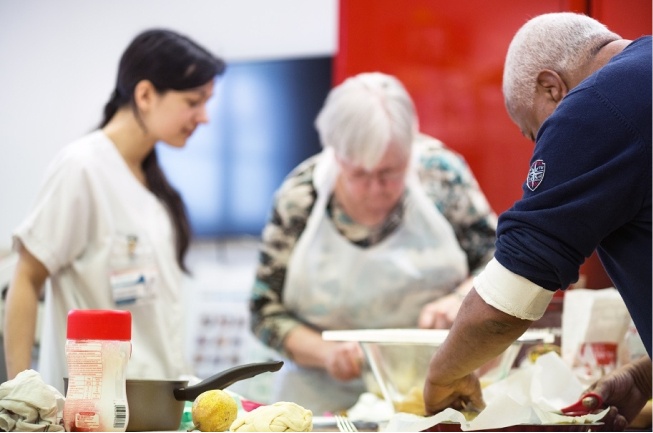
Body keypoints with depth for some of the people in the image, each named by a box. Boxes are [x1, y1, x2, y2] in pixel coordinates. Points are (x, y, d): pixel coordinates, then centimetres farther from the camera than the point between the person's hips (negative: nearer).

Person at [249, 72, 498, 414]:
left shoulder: (441, 174, -3)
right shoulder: (299, 199, -5)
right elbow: (266, 312, 2)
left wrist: (461, 299, -14)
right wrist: (326, 351, -15)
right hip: (326, 398, 0)